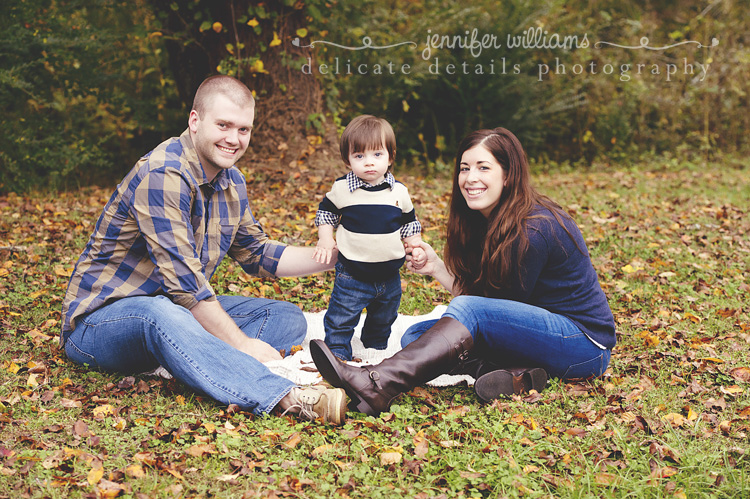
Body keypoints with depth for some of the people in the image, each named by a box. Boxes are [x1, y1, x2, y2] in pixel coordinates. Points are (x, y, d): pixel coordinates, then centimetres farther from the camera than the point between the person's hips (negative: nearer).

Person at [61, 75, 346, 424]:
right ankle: (287, 398, -55)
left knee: (287, 317, -3)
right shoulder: (162, 176, -23)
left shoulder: (230, 180, 6)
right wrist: (242, 343, -26)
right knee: (161, 315, -42)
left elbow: (257, 254, 16)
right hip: (102, 317, -9)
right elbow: (183, 279, -28)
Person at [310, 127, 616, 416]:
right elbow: (470, 291, 6)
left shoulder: (533, 230, -20)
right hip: (534, 329, 9)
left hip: (585, 343, -8)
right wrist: (436, 267, -8)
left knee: (471, 310, -32)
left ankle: (378, 385, -46)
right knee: (416, 336, -5)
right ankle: (514, 377, -25)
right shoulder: (485, 220, 6)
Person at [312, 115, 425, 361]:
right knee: (340, 320, -1)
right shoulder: (342, 188, -10)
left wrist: (416, 247, -2)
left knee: (382, 321, 22)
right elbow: (326, 212, 6)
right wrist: (325, 240, -4)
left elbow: (409, 224, 10)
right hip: (352, 274, -3)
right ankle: (338, 355, 16)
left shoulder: (399, 191, -3)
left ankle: (376, 350, 45)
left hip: (389, 274, 3)